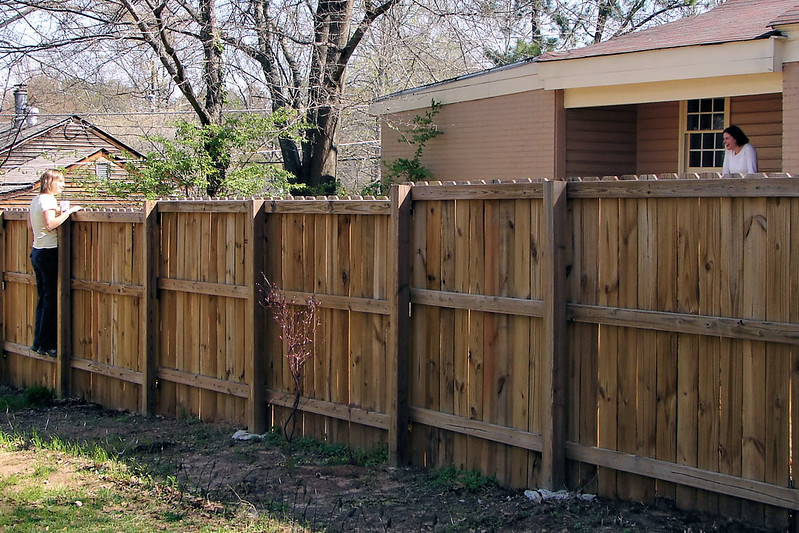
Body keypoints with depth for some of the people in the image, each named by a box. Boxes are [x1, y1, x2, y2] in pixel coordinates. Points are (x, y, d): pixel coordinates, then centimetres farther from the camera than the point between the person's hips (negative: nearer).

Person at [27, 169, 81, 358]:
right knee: (51, 299, -5)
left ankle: (38, 342, 16)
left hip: (36, 251, 10)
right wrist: (68, 211, -19)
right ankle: (46, 344, -3)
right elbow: (51, 224, -27)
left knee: (43, 298, 14)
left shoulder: (36, 199, 14)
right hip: (49, 253, -10)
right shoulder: (48, 200, -13)